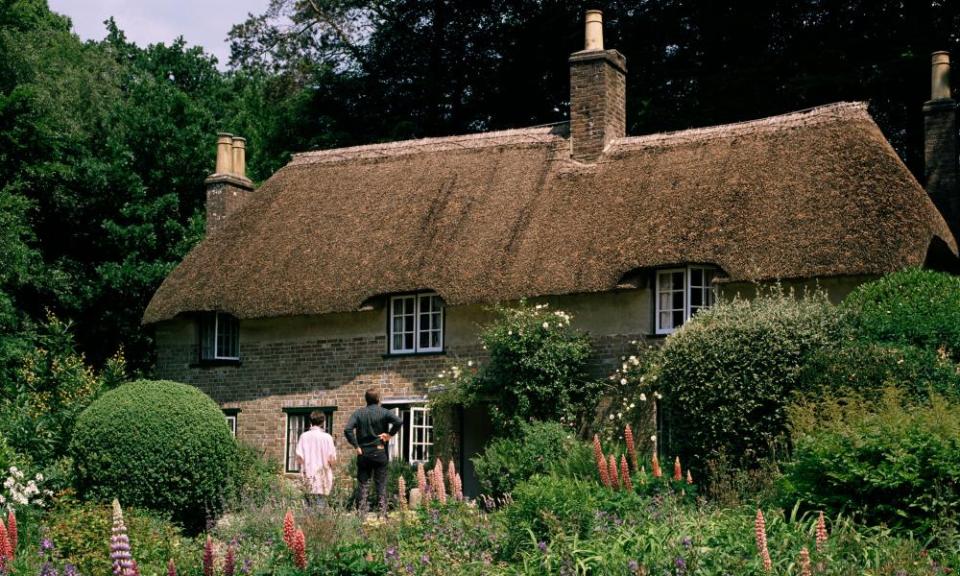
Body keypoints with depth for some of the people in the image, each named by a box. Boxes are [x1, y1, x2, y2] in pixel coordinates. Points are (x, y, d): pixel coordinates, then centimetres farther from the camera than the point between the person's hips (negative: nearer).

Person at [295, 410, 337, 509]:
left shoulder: (304, 436, -1)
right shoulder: (327, 437, -6)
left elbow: (299, 457, -2)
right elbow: (332, 459, -7)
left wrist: (301, 471, 12)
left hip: (308, 476, 2)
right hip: (322, 478, -2)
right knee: (321, 503, 1)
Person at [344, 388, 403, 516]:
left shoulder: (358, 413, 1)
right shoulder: (384, 412, -3)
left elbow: (347, 430, -12)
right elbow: (399, 422, -19)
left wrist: (356, 446, -5)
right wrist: (390, 434, -6)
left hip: (363, 454, 1)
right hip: (380, 453, -1)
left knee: (363, 484, 6)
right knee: (381, 484, 5)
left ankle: (362, 513, 4)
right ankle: (383, 512, 3)